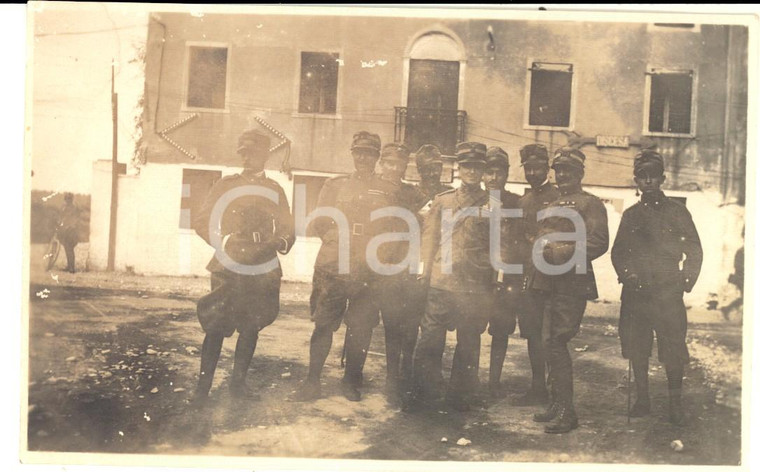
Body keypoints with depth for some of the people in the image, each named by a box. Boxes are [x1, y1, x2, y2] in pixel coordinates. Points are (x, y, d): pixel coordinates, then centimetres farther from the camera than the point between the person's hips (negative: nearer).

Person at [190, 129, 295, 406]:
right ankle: (203, 388, 3)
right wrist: (225, 240, -13)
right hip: (228, 267, -2)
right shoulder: (226, 185, 9)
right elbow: (201, 221, 4)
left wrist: (279, 243, -14)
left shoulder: (275, 190, 14)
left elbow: (288, 230, 10)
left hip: (262, 270, 2)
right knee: (216, 327, -5)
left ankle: (238, 382, 20)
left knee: (251, 327, 7)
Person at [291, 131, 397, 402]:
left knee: (361, 327, 3)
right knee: (323, 324, 1)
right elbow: (319, 222, 9)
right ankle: (312, 382, 10)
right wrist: (341, 241, -2)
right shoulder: (334, 185, 14)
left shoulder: (387, 191, 11)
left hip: (368, 270, 0)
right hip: (332, 266, 0)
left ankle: (351, 382, 18)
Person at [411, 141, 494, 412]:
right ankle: (426, 393, 14)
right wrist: (426, 272, 3)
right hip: (441, 283, 1)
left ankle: (460, 397, 20)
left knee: (468, 344, 7)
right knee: (429, 341, 0)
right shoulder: (442, 201, 11)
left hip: (476, 287, -1)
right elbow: (430, 238, 12)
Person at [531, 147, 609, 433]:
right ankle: (557, 404, 21)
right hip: (551, 284, 8)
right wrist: (543, 250, 9)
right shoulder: (552, 206, 22)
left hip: (573, 285, -8)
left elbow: (598, 243, -14)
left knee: (556, 343, -11)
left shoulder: (591, 204, -2)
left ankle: (567, 412, -3)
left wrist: (560, 252, -18)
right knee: (551, 343, 10)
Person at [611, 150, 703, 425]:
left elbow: (694, 252, 6)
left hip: (668, 294, -3)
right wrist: (627, 275, -2)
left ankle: (675, 404, 11)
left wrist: (685, 283, -3)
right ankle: (642, 400, 21)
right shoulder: (630, 215, 12)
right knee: (636, 350, 7)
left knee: (673, 352, -3)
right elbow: (618, 252, 14)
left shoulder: (677, 211, 4)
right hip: (635, 294, 3)